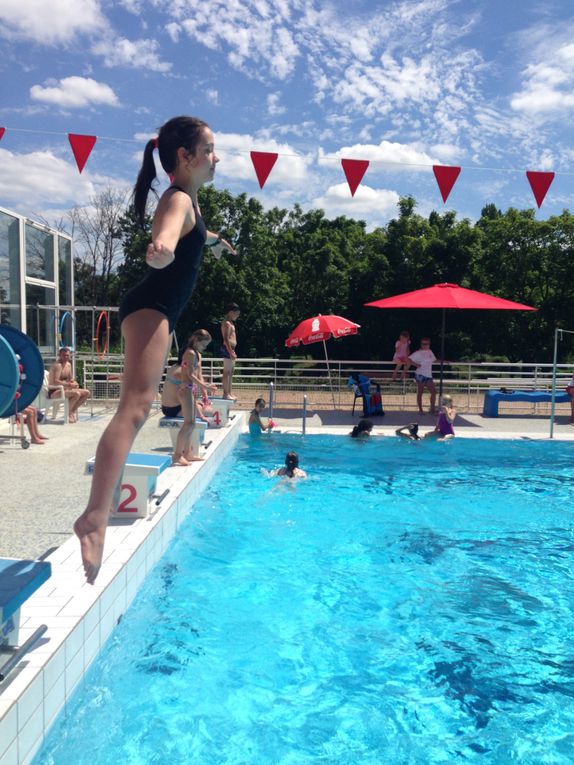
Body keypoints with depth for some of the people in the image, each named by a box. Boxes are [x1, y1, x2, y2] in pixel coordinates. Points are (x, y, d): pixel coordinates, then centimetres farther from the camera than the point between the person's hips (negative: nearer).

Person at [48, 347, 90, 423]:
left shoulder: (68, 364, 12)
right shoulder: (57, 365, -16)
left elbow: (70, 379, 19)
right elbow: (55, 381, -25)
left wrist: (74, 383, -4)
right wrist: (69, 384, -27)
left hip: (64, 389, 9)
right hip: (54, 391, -9)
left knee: (86, 393, 0)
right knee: (77, 393, -32)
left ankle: (73, 410, 5)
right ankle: (69, 413, -12)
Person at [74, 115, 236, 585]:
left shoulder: (188, 199, 18)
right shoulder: (179, 200, -14)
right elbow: (164, 241, -38)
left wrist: (216, 242, 62)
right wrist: (161, 249, -61)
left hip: (159, 311, 11)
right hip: (150, 308, -11)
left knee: (139, 406, 24)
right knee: (136, 407, -27)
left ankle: (111, 494, 43)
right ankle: (95, 518, -36)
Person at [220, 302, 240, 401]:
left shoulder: (230, 323, 19)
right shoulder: (227, 323, -12)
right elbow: (226, 339, -20)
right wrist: (230, 352, -24)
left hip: (231, 349, 10)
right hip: (227, 349, -10)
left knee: (230, 372, 12)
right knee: (227, 372, -8)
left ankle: (229, 393, 17)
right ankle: (226, 394, -6)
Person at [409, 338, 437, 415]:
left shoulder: (430, 352, 13)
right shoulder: (418, 353, -6)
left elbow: (434, 360, 29)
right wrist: (416, 364, -22)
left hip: (429, 376, 6)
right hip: (420, 375, -6)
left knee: (433, 391, 1)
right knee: (420, 392, 2)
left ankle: (432, 409, 11)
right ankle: (420, 410, 9)